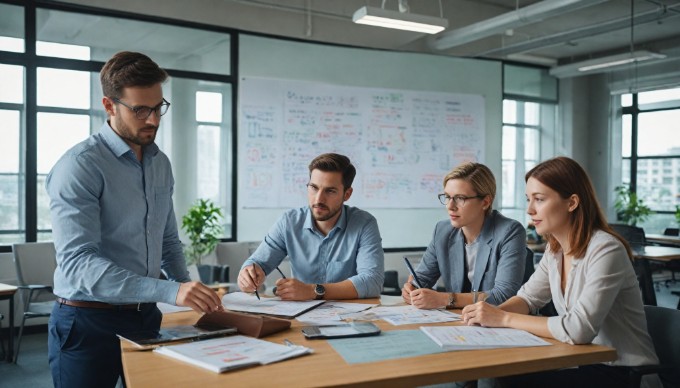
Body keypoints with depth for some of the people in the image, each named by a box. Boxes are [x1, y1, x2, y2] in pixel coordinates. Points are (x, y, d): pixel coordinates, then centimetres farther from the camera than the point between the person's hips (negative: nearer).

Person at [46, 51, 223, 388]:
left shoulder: (161, 163, 7)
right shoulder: (79, 167, -16)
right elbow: (78, 262, -25)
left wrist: (190, 293, 0)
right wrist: (170, 291, -33)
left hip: (146, 316, 6)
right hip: (88, 323, -6)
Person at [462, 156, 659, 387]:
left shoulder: (605, 251, -22)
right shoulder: (555, 249, 3)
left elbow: (578, 330, -30)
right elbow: (528, 298, 10)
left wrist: (504, 319, -24)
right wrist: (492, 314, -12)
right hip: (583, 362, 7)